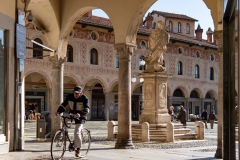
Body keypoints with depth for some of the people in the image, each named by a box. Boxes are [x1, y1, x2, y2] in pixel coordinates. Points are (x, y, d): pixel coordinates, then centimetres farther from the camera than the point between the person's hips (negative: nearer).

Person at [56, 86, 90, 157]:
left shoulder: (84, 98, -16)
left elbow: (86, 109, -25)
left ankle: (78, 149, 2)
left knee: (77, 133, -17)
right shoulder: (69, 96, -6)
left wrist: (80, 114, -44)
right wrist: (58, 111, -19)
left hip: (80, 117, -5)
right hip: (71, 114, 6)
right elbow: (63, 105, -2)